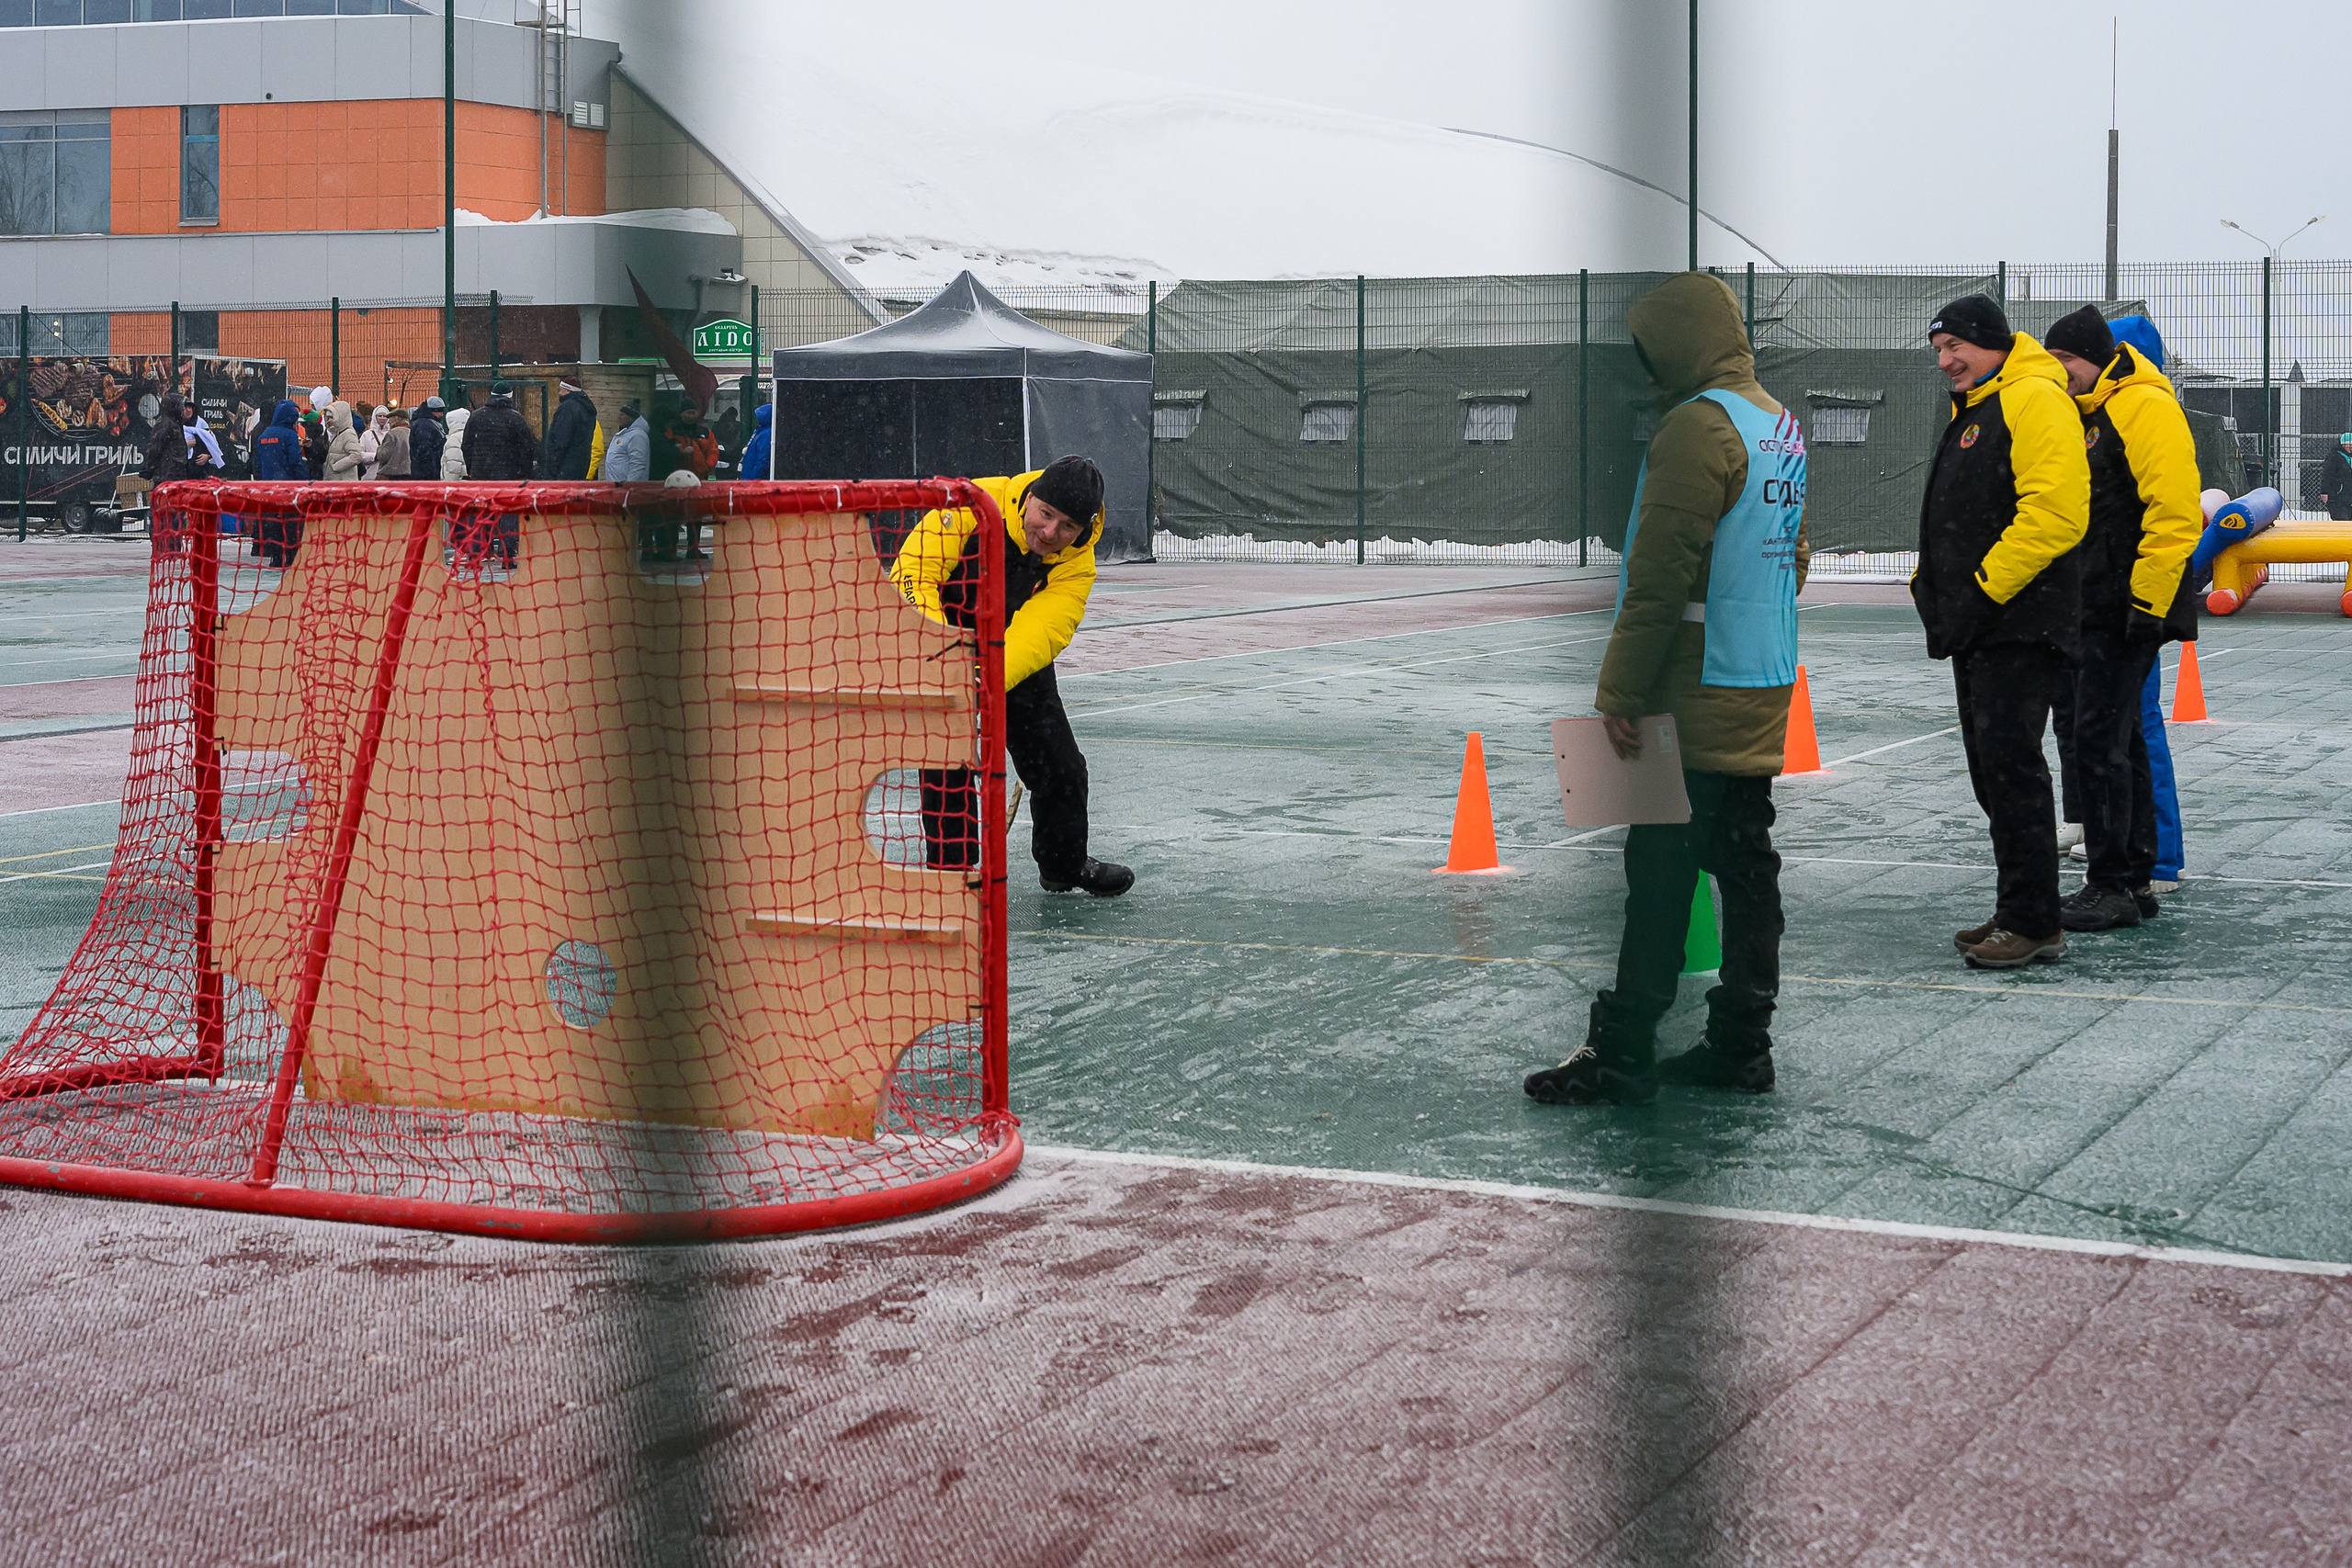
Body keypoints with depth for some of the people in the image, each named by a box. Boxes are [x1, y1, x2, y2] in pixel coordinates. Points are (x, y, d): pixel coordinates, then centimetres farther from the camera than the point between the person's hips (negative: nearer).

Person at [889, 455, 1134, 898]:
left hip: (1018, 661, 4)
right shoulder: (975, 505, -28)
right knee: (949, 760, -17)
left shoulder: (1076, 567, -19)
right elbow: (912, 571, -28)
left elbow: (1036, 635, -32)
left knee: (1060, 763, 7)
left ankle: (1065, 864, 31)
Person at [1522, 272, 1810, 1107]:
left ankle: (1621, 1053, -2)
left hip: (1698, 694, -9)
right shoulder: (1780, 424, 14)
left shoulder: (1697, 425, -16)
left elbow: (1660, 576, -20)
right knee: (1746, 865, 11)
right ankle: (1740, 1045, 15)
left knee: (1660, 874, -5)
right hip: (1764, 692, 9)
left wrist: (1619, 691, -16)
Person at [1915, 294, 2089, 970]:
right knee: (1993, 770, 12)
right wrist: (1933, 583, 14)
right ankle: (2017, 913, 19)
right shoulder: (1973, 410, 20)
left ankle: (2035, 923, -7)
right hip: (1978, 626, 10)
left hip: (2020, 626, -10)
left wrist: (1985, 587, -21)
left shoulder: (2034, 400, -12)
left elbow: (2056, 511, -23)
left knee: (2012, 768, -10)